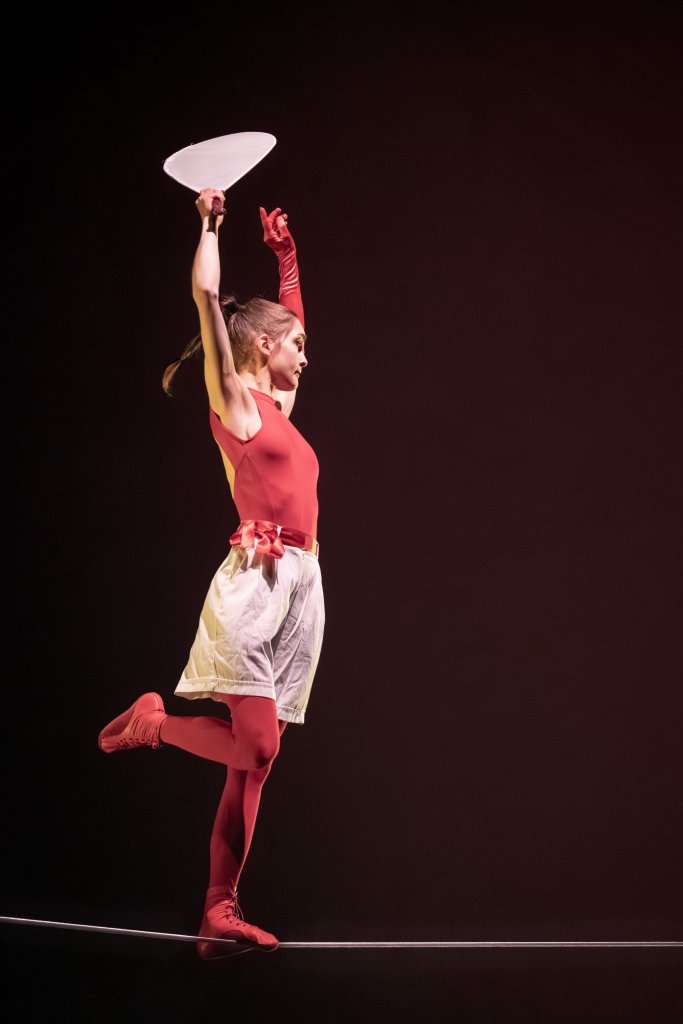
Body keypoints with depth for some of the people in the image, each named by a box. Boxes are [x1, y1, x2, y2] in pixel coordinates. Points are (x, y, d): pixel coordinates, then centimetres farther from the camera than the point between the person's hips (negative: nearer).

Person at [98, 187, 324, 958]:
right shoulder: (234, 402, 0)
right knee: (253, 748, -15)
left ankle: (220, 913, 5)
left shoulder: (274, 408, 20)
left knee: (255, 761, 3)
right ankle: (152, 720, 11)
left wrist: (285, 253, 36)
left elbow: (287, 318, 37)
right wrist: (210, 223, 3)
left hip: (301, 589, 8)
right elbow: (206, 295, -8)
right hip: (256, 584, -8)